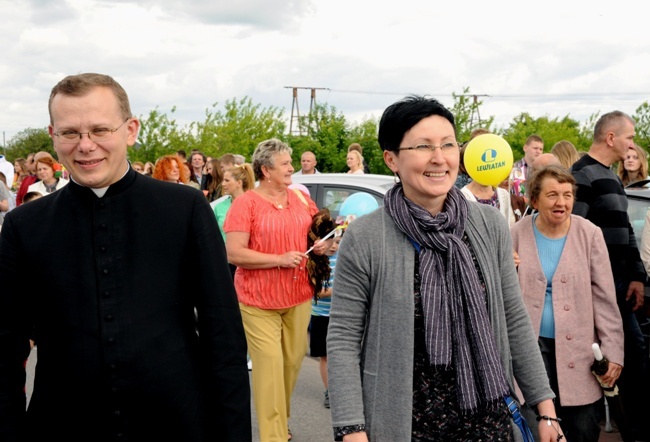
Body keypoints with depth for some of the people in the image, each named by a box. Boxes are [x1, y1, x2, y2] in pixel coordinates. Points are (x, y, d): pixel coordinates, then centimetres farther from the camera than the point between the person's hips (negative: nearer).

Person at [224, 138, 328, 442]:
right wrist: (279, 259, -19)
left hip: (299, 296, 5)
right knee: (270, 366, -6)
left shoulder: (301, 198, 8)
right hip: (259, 301, -5)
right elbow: (233, 253, -16)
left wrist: (320, 245, 1)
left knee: (293, 362, 13)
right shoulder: (246, 203, -9)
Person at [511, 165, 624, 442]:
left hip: (577, 349, 0)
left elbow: (605, 298, -1)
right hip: (530, 346, 0)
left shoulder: (589, 234, -2)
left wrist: (613, 350, -5)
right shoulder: (517, 234, -1)